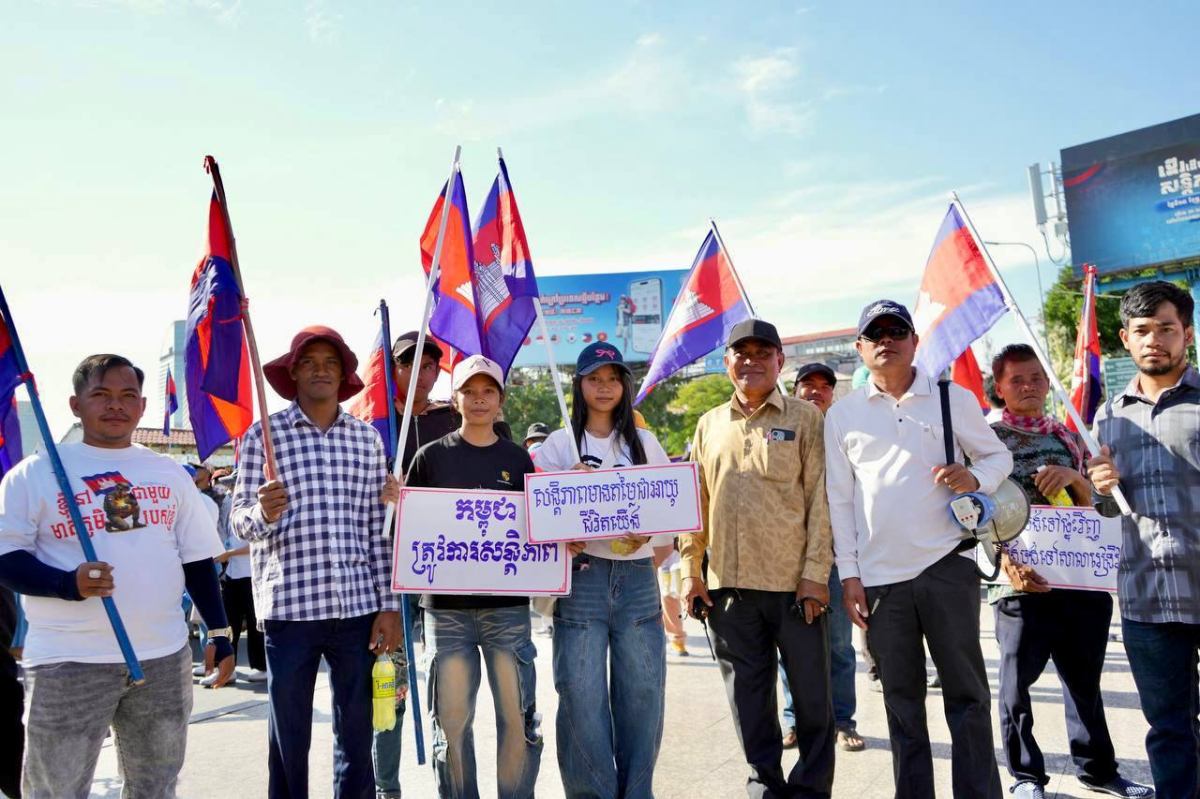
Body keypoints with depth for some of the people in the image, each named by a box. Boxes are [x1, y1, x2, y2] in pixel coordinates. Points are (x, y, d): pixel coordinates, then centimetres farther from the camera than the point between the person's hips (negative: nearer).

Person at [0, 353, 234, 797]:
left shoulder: (169, 473, 11)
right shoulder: (36, 472, -1)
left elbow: (197, 560, 13)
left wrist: (219, 633, 9)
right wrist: (69, 584, -23)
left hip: (164, 658, 4)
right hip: (68, 663, -3)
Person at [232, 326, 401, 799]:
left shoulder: (368, 438, 7)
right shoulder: (263, 435, 1)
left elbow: (379, 529, 6)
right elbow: (240, 521, -2)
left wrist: (389, 605, 3)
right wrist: (263, 514, -25)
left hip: (357, 606, 2)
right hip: (288, 605, -2)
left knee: (357, 735, 12)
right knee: (288, 739, 9)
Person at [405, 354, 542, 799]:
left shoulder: (517, 459, 10)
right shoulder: (431, 457, 6)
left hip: (507, 604, 1)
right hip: (446, 605, -1)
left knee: (518, 716, 3)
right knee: (451, 720, 5)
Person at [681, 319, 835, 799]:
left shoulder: (804, 418, 2)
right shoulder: (709, 425, 12)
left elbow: (820, 499, -4)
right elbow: (695, 502, 12)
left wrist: (816, 572, -11)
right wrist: (690, 568, 5)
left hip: (795, 583, -3)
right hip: (727, 583, 3)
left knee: (812, 694, 7)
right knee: (748, 696, 11)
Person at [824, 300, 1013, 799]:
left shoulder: (954, 398, 4)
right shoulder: (842, 415, 6)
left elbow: (999, 456, 12)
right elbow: (839, 500, 6)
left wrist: (974, 479, -12)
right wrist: (849, 574, 1)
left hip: (947, 565, -1)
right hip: (879, 576, 1)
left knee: (967, 693, 7)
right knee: (901, 700, 12)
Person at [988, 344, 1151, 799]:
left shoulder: (1066, 436, 15)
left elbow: (1091, 503, 15)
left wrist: (1073, 476, -6)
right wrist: (1008, 563, -20)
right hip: (1024, 578, -4)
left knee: (1084, 676, 14)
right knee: (1018, 681, 3)